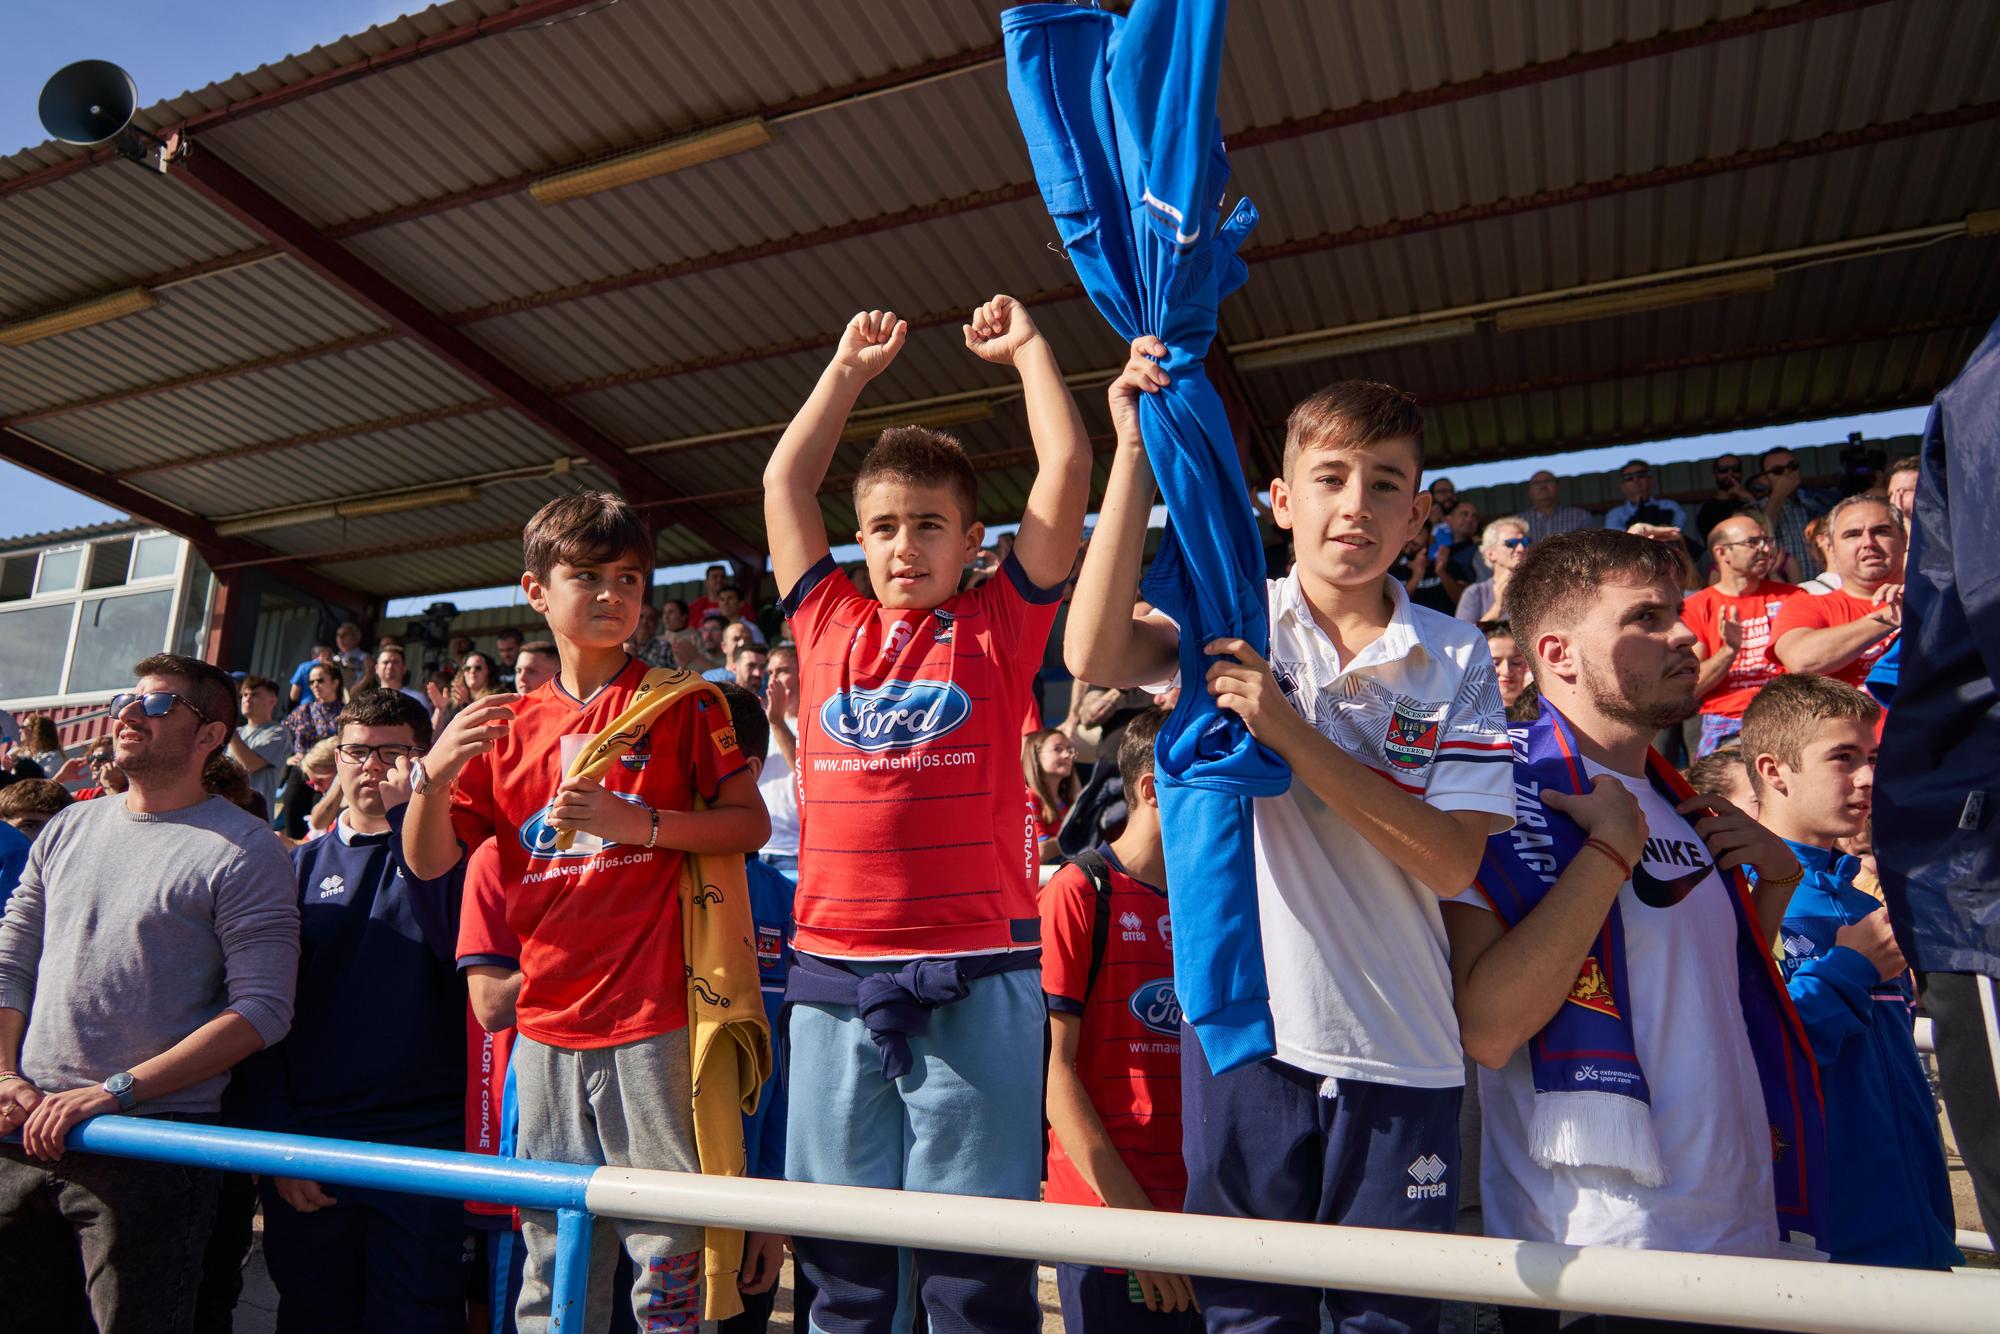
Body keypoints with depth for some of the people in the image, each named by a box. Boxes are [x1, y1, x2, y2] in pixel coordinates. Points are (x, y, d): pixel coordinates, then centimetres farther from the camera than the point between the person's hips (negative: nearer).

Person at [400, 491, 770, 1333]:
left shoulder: (681, 704, 0)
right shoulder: (508, 727, 10)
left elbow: (751, 823, -3)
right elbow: (427, 861, 9)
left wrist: (640, 823, -17)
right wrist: (434, 774, -10)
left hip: (654, 1020, -4)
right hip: (548, 1029, 4)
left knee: (667, 1244, 2)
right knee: (552, 1262, 15)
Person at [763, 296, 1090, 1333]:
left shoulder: (999, 624, 5)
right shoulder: (830, 622, 11)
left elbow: (1067, 470, 5)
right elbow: (783, 481, 20)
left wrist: (1025, 348, 16)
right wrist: (852, 366, 26)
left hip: (976, 975, -2)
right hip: (832, 973, 3)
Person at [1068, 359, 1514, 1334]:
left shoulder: (1456, 658, 0)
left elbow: (1452, 861, -10)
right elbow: (1095, 656, -22)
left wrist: (1290, 733, -19)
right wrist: (1137, 446, -21)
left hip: (1399, 1046, 1)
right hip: (1249, 1026, 0)